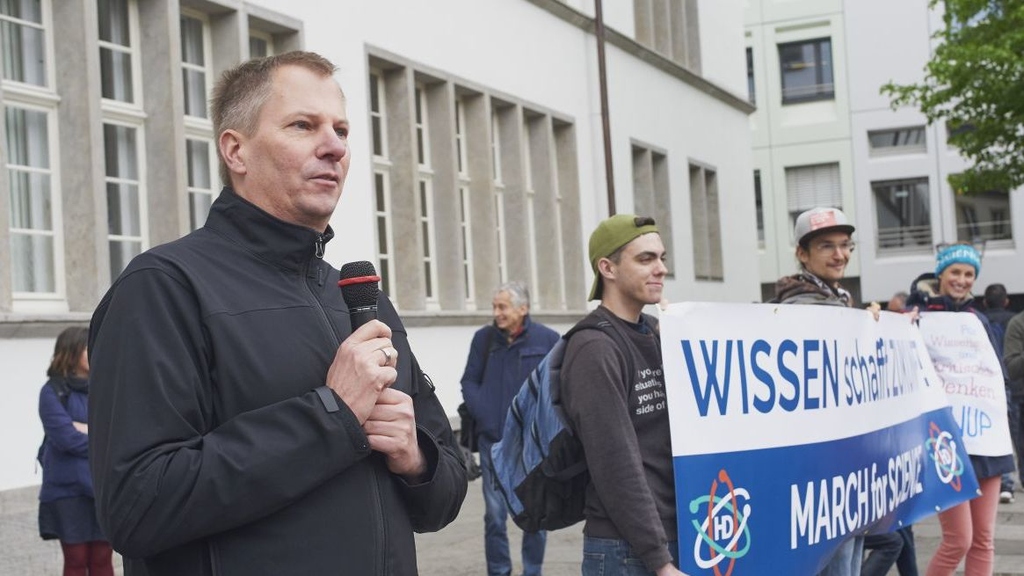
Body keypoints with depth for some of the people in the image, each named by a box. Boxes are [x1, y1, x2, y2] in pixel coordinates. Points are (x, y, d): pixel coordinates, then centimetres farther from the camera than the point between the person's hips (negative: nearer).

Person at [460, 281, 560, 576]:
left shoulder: (547, 339, -3)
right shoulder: (484, 337, 3)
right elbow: (469, 382, 7)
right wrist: (484, 418, -4)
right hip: (493, 441, 1)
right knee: (495, 515, 2)